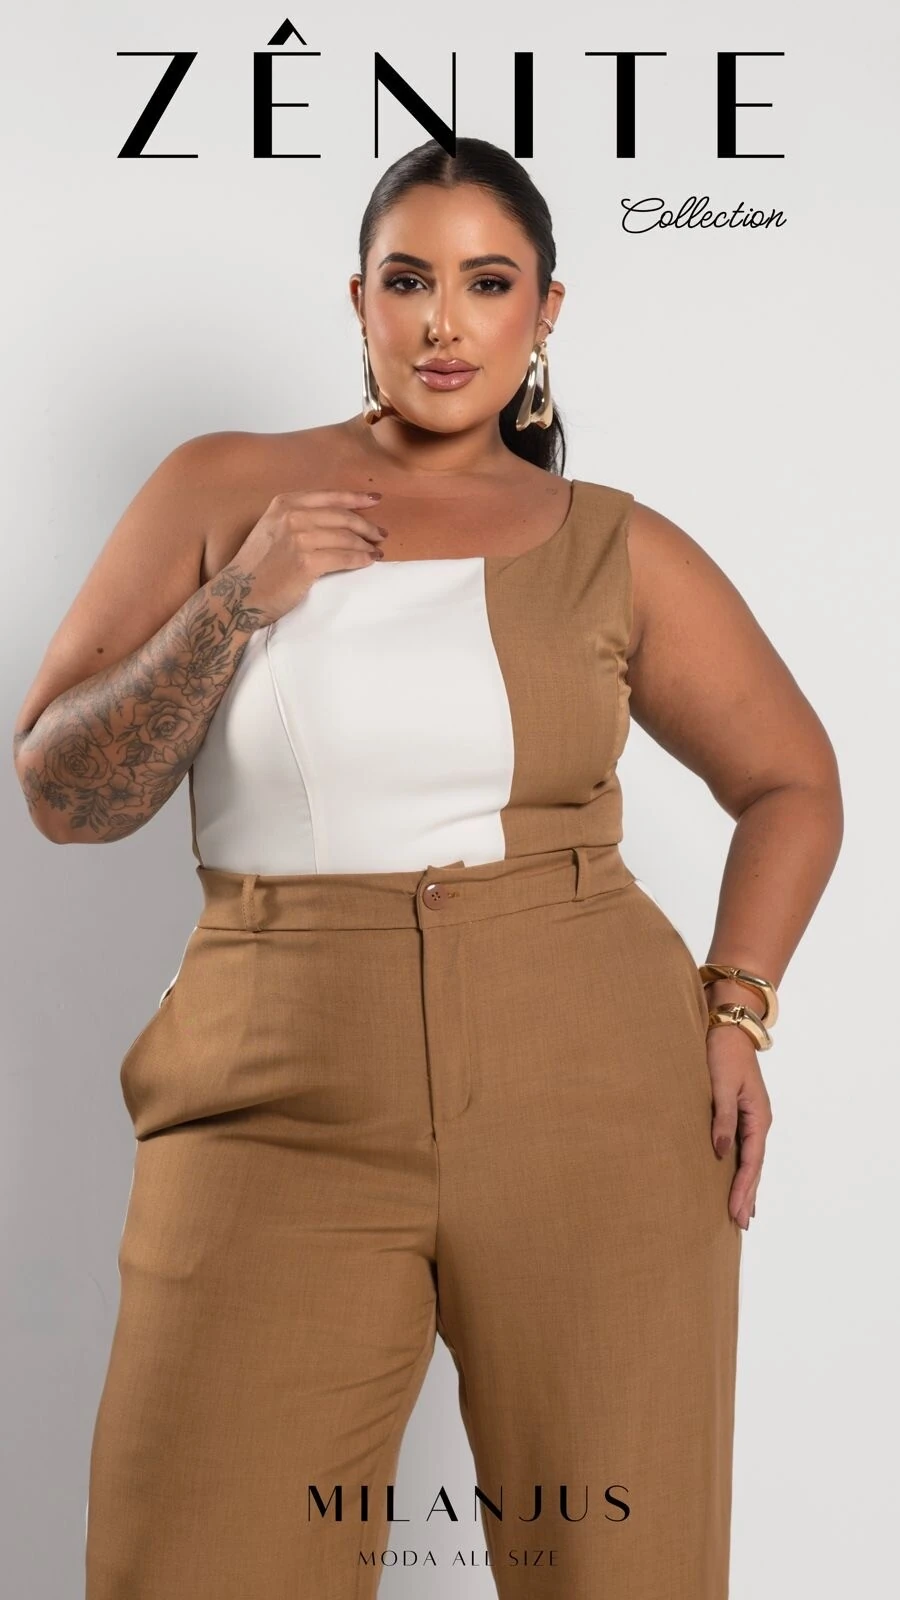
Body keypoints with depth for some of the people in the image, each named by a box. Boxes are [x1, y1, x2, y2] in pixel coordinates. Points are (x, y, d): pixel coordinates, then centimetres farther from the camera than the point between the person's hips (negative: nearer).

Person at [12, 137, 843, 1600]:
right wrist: (237, 602, -10)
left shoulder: (617, 550, 7)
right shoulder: (221, 490, 6)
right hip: (283, 1110, 0)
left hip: (595, 1107, 1)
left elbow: (792, 779, 17)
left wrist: (735, 1008, 2)